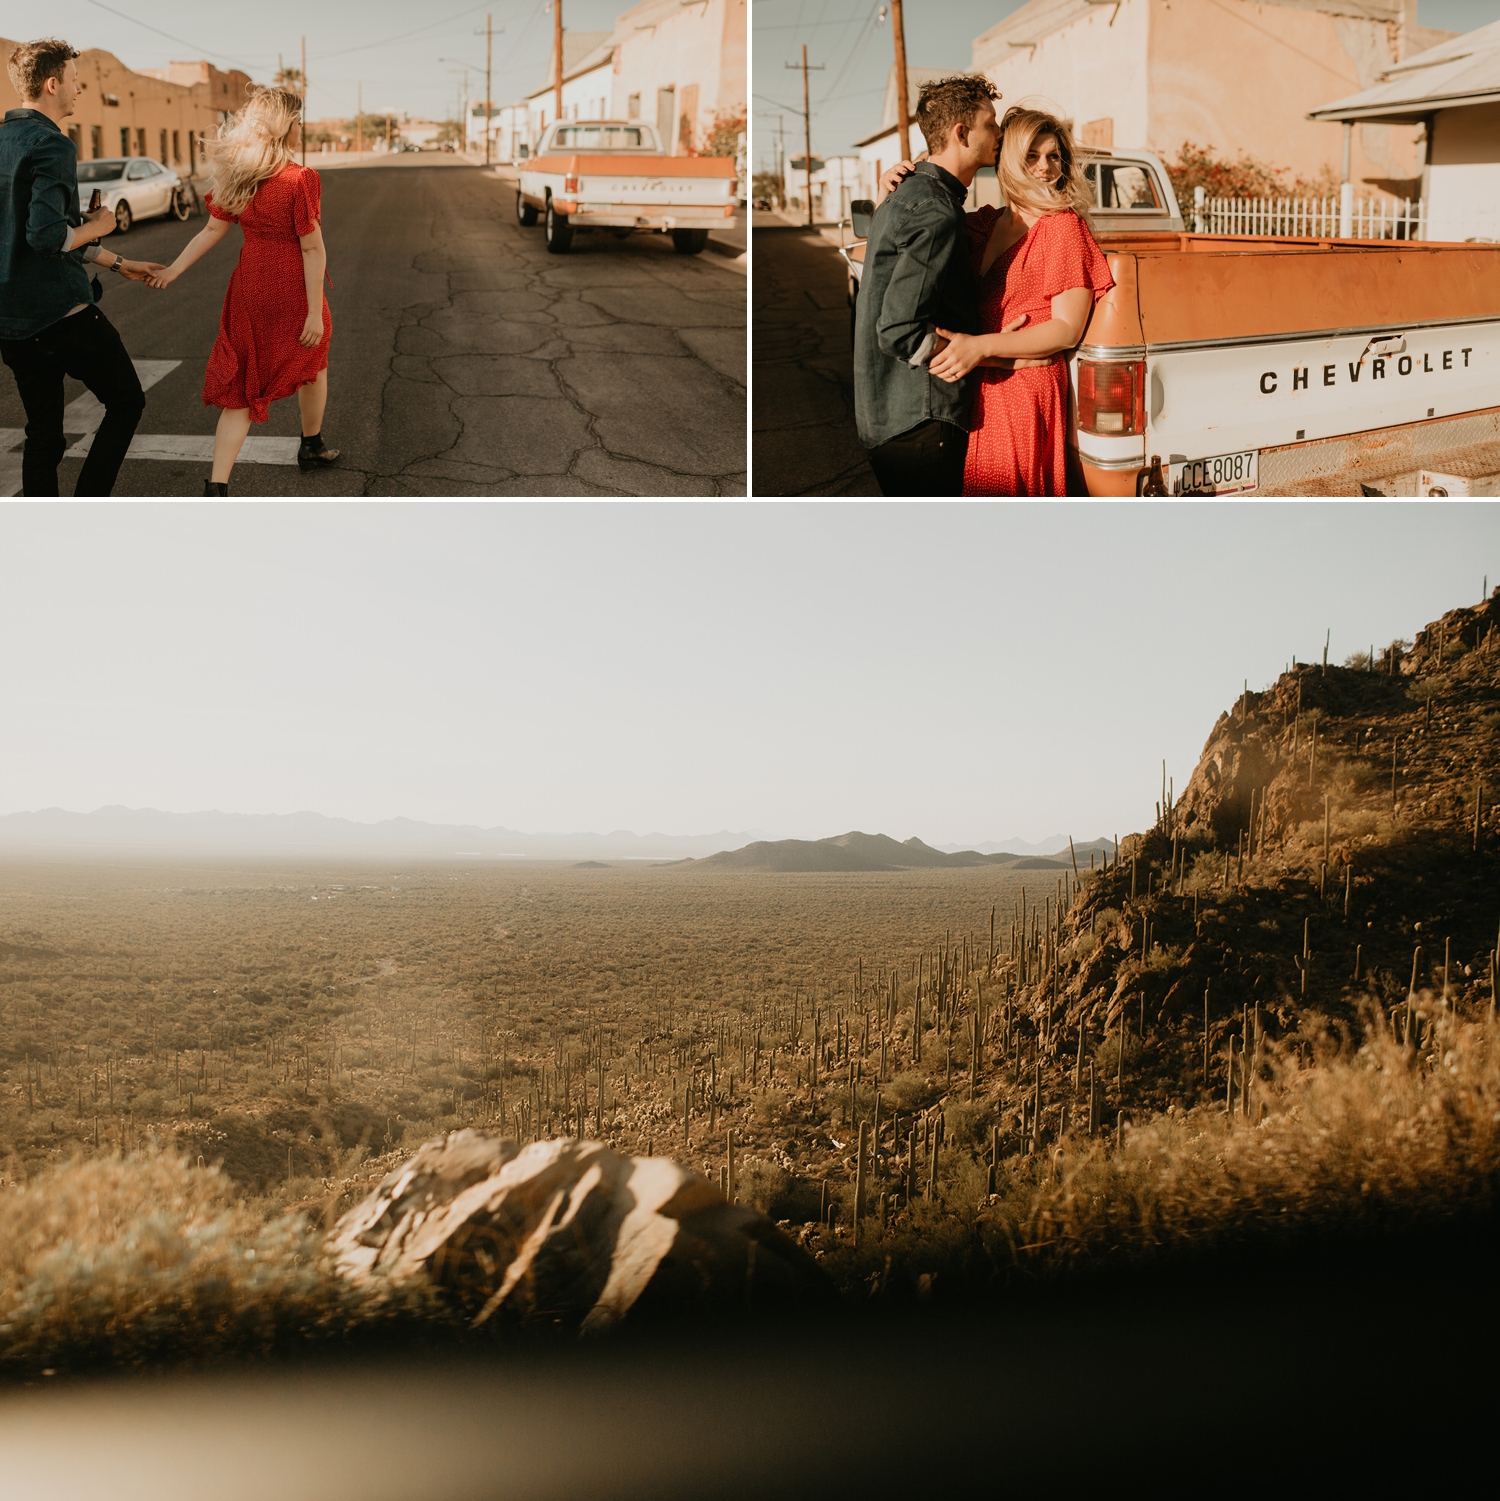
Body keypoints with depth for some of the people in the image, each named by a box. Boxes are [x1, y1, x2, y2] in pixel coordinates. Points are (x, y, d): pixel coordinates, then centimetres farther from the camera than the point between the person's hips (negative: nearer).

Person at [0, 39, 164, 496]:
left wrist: (118, 264, 28)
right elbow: (49, 236, -25)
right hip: (60, 311, -8)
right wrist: (97, 226, -6)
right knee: (126, 401, 7)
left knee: (42, 433, 12)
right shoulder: (51, 146, -14)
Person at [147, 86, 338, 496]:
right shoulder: (301, 180, -18)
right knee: (312, 364, 25)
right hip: (291, 291, -5)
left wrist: (174, 269, 13)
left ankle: (216, 488, -2)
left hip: (248, 290, 5)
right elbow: (312, 250, -18)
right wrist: (315, 312, -15)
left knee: (241, 388, 8)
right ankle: (311, 447, 44)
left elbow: (212, 230, 4)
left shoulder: (237, 177, 0)